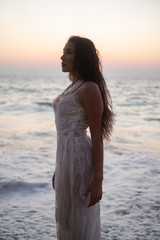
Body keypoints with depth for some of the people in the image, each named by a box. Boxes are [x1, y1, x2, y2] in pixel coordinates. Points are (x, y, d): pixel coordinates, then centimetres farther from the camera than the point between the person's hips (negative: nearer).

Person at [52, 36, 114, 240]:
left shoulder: (90, 89, -15)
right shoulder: (73, 87, 13)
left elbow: (97, 136, -17)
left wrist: (97, 179, -19)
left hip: (80, 159, -9)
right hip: (65, 157, 9)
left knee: (80, 222, 4)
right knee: (66, 219, 20)